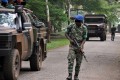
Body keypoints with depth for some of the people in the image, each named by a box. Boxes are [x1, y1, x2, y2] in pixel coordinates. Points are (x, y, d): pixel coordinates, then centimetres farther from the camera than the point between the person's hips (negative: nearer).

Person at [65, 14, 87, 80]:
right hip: (72, 45, -1)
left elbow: (84, 38, -5)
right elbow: (66, 33, 6)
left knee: (78, 62, 4)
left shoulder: (84, 28, -6)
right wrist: (70, 39, -11)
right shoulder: (71, 26, -5)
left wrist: (81, 46, -21)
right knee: (70, 60, -14)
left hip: (79, 46, 1)